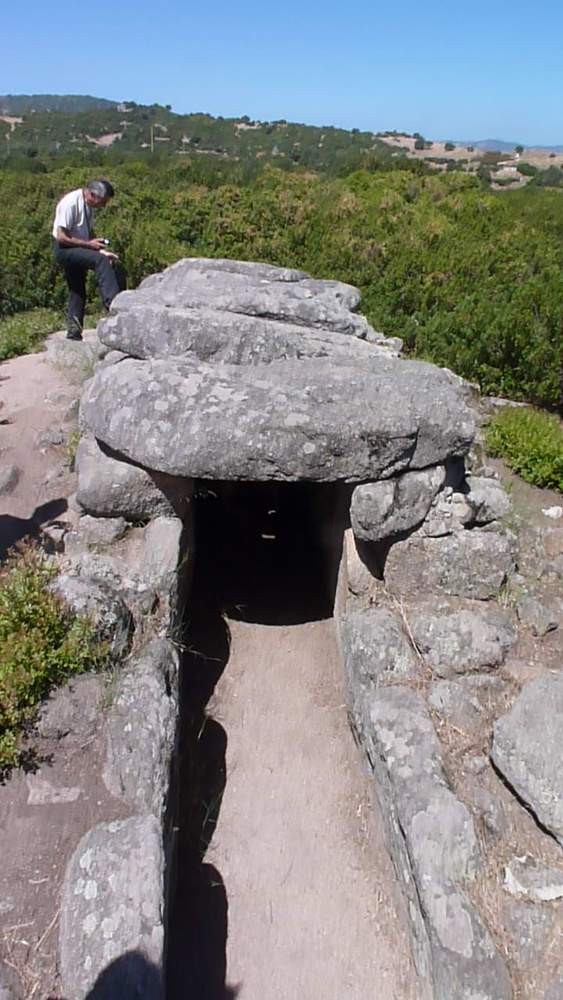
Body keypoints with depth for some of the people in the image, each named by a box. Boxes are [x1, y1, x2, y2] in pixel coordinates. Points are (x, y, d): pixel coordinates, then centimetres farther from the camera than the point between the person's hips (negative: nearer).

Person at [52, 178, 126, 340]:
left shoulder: (89, 205, 6)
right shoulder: (70, 203, -19)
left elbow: (90, 232, 16)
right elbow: (61, 237, -21)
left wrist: (103, 250, 0)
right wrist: (89, 244, -20)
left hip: (79, 250, 9)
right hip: (64, 249, -9)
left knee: (77, 292, 10)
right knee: (100, 261, -30)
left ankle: (74, 332, 18)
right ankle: (113, 303, -36)